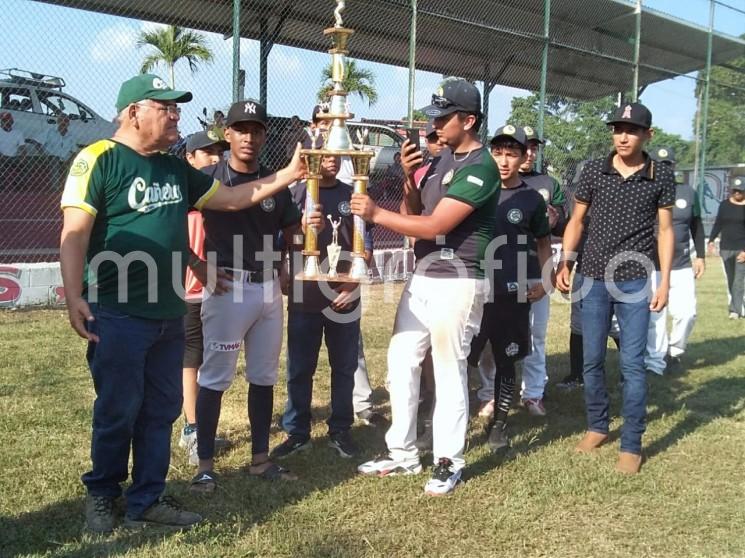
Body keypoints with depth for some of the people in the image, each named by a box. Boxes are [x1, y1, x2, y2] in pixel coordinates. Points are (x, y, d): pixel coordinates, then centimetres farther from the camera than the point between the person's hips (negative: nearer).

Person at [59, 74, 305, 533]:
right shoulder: (99, 160, -8)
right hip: (118, 315, -7)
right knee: (117, 412, 4)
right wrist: (74, 297, -22)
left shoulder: (176, 169, 14)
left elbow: (232, 199, 17)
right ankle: (102, 495, 26)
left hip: (168, 315, 7)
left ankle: (147, 500, 25)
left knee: (161, 410, 12)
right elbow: (75, 234, -13)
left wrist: (289, 175, 10)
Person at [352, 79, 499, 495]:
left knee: (450, 372, 0)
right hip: (422, 277, 9)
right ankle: (403, 453, 24)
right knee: (402, 361, 12)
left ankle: (449, 462, 14)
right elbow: (416, 212, 16)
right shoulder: (442, 158, 12)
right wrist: (410, 178, -1)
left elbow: (435, 225, -22)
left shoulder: (480, 168, -16)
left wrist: (376, 214, -17)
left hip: (456, 283, -9)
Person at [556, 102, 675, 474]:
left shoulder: (661, 177, -1)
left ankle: (632, 445, 9)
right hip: (594, 279, 2)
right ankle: (597, 426, 28)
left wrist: (665, 280, -3)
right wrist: (565, 261, -4)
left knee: (632, 364, -1)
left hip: (635, 282, -2)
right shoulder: (593, 172, 1)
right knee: (592, 360, 10)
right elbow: (576, 221, 8)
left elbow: (665, 230, 3)